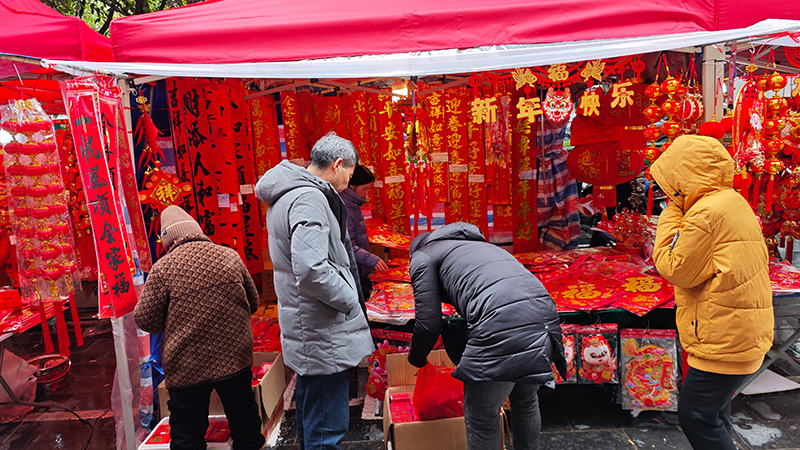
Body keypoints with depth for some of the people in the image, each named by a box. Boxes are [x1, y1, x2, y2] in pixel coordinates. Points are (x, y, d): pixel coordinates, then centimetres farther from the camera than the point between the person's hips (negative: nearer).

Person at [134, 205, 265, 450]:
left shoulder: (163, 267, -10)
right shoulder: (230, 256, -2)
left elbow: (146, 320, -4)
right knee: (245, 422, 19)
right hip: (234, 359, 2)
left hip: (186, 367, -2)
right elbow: (253, 303, 10)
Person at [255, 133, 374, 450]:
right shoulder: (309, 199, -20)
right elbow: (311, 270, -30)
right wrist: (350, 300, -15)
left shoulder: (285, 196, 14)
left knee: (309, 416, 25)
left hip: (303, 327, 11)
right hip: (323, 339, -11)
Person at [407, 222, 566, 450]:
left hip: (504, 326, -8)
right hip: (545, 316, 8)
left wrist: (416, 357, 26)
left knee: (481, 419, 12)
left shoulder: (423, 255, 15)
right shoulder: (482, 245, 37)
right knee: (526, 402, 31)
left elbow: (429, 323, 6)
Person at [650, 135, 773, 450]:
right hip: (745, 334, 11)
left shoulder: (707, 212, -21)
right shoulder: (733, 203, 13)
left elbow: (677, 271, -14)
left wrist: (671, 215, -9)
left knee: (695, 417, -1)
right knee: (714, 414, 22)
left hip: (724, 339, -11)